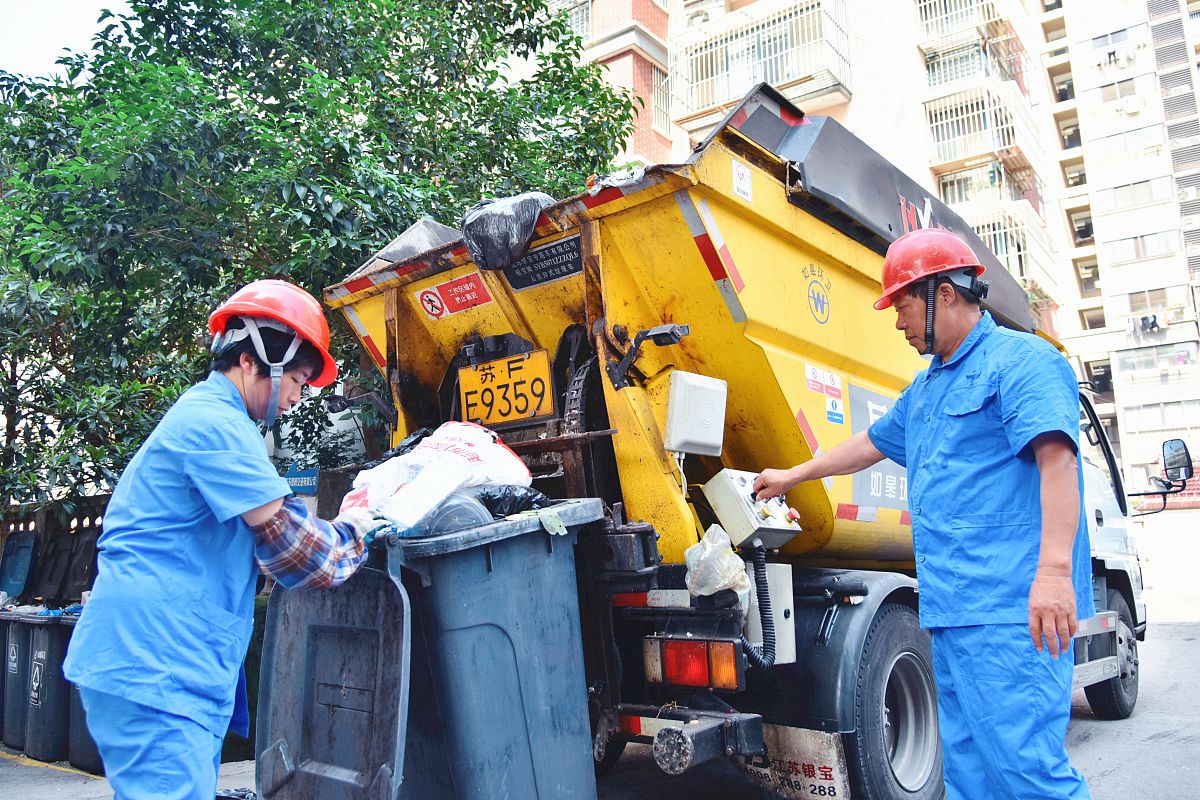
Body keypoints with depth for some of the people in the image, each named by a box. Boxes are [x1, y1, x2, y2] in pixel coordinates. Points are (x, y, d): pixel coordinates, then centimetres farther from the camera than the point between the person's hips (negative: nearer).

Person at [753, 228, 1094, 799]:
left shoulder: (1021, 360, -6)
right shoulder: (927, 388, 23)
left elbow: (1057, 457, -19)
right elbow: (872, 443, 34)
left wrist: (1054, 568, -28)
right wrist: (793, 476, 41)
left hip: (1010, 607, -9)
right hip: (952, 605, 9)